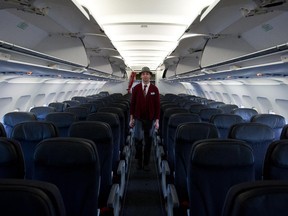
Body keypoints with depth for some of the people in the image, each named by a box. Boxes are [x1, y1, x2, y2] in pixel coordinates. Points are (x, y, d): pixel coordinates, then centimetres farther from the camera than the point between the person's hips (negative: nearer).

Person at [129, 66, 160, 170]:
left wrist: (157, 121, -6)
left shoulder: (154, 89, -4)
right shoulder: (136, 88, -2)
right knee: (138, 140, -1)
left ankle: (146, 163, 20)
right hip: (138, 119, 0)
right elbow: (132, 103, 1)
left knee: (148, 141, 7)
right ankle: (139, 161, 21)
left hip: (150, 119, 0)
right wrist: (131, 118, -1)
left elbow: (157, 105, -3)